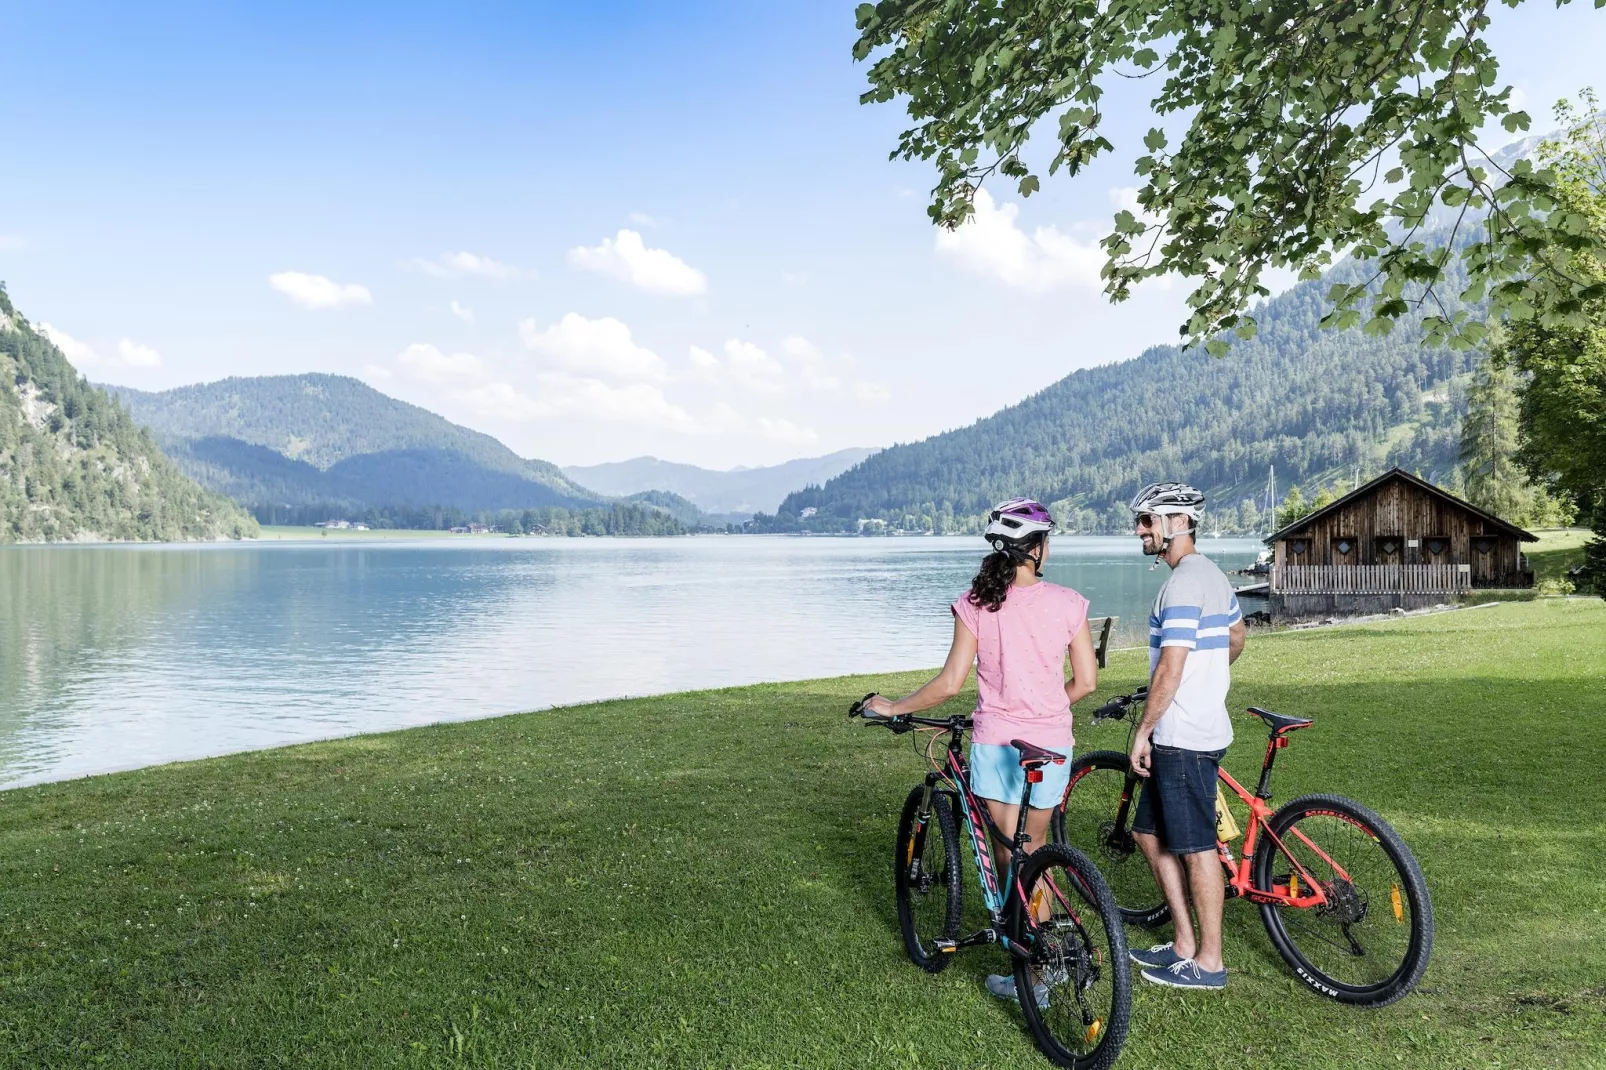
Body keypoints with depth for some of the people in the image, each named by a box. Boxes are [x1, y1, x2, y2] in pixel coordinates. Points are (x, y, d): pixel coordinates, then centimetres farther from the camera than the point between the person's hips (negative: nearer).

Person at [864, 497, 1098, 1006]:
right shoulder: (1068, 602, -4)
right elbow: (1086, 682, 0)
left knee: (1009, 852, 9)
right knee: (1036, 846, 20)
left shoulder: (974, 604, -6)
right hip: (1051, 742, 1)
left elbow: (950, 682, -7)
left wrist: (892, 707, 6)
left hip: (994, 741, -1)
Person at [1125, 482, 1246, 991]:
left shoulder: (1182, 583, -19)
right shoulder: (1211, 574, 14)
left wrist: (1143, 731, -15)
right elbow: (1237, 636, 28)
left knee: (1195, 847, -1)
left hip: (1182, 738, -11)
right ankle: (1184, 943, 25)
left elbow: (1171, 668, -22)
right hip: (1201, 723, 11)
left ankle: (1208, 962, 11)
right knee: (1150, 833, 16)